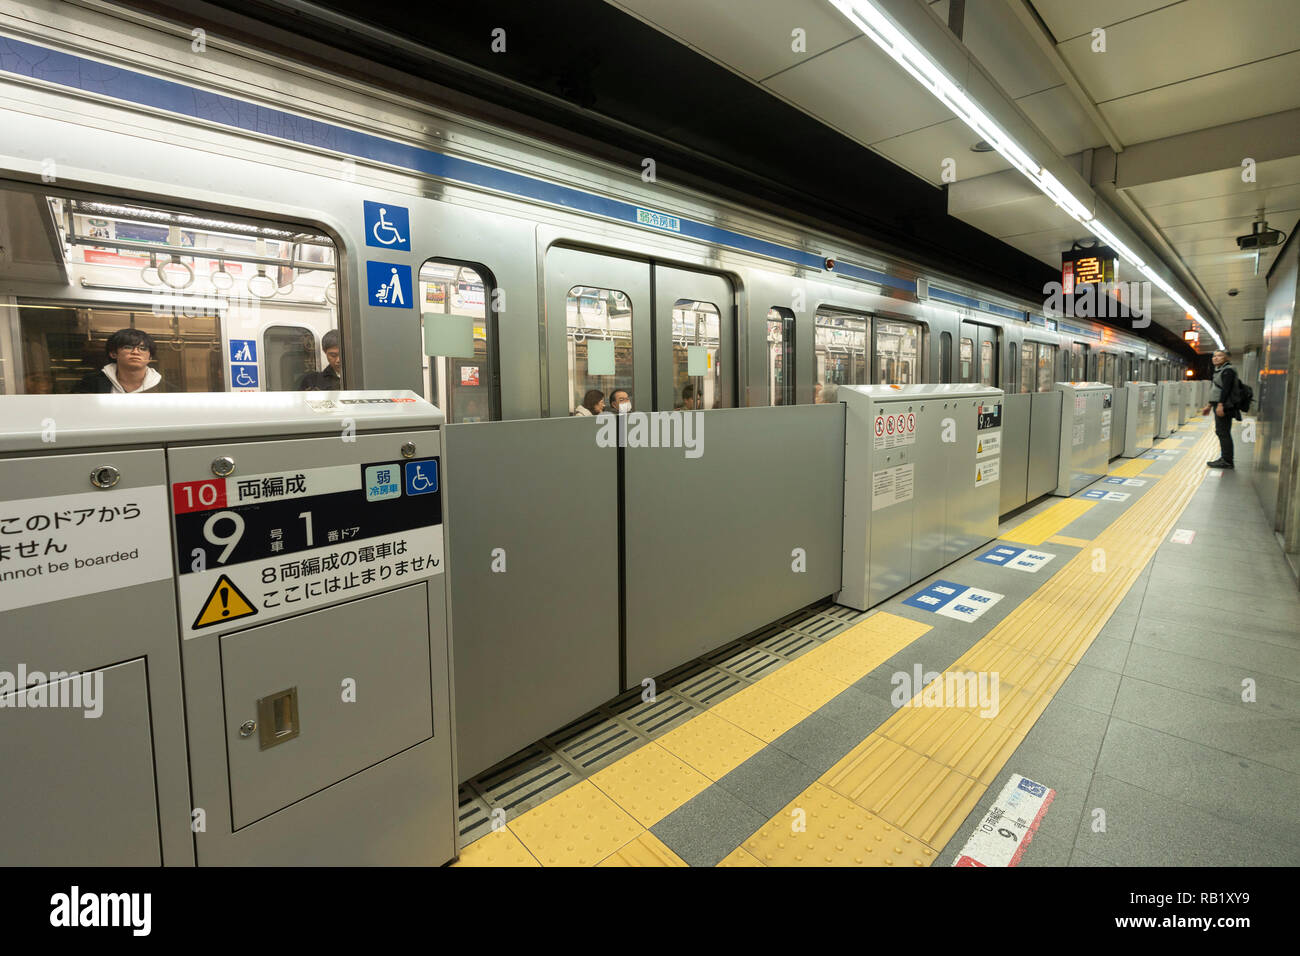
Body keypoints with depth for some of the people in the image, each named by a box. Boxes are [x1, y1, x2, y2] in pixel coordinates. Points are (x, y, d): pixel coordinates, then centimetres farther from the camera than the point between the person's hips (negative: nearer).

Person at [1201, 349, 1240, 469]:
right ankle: (1224, 458, 20)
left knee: (1223, 433, -9)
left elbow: (1226, 389, -20)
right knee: (1221, 432, 13)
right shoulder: (1219, 371, 20)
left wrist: (1220, 404, -27)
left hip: (1224, 407, -10)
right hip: (1219, 406, 10)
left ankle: (1227, 461, -7)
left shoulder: (1228, 370, -10)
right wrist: (1209, 406, 26)